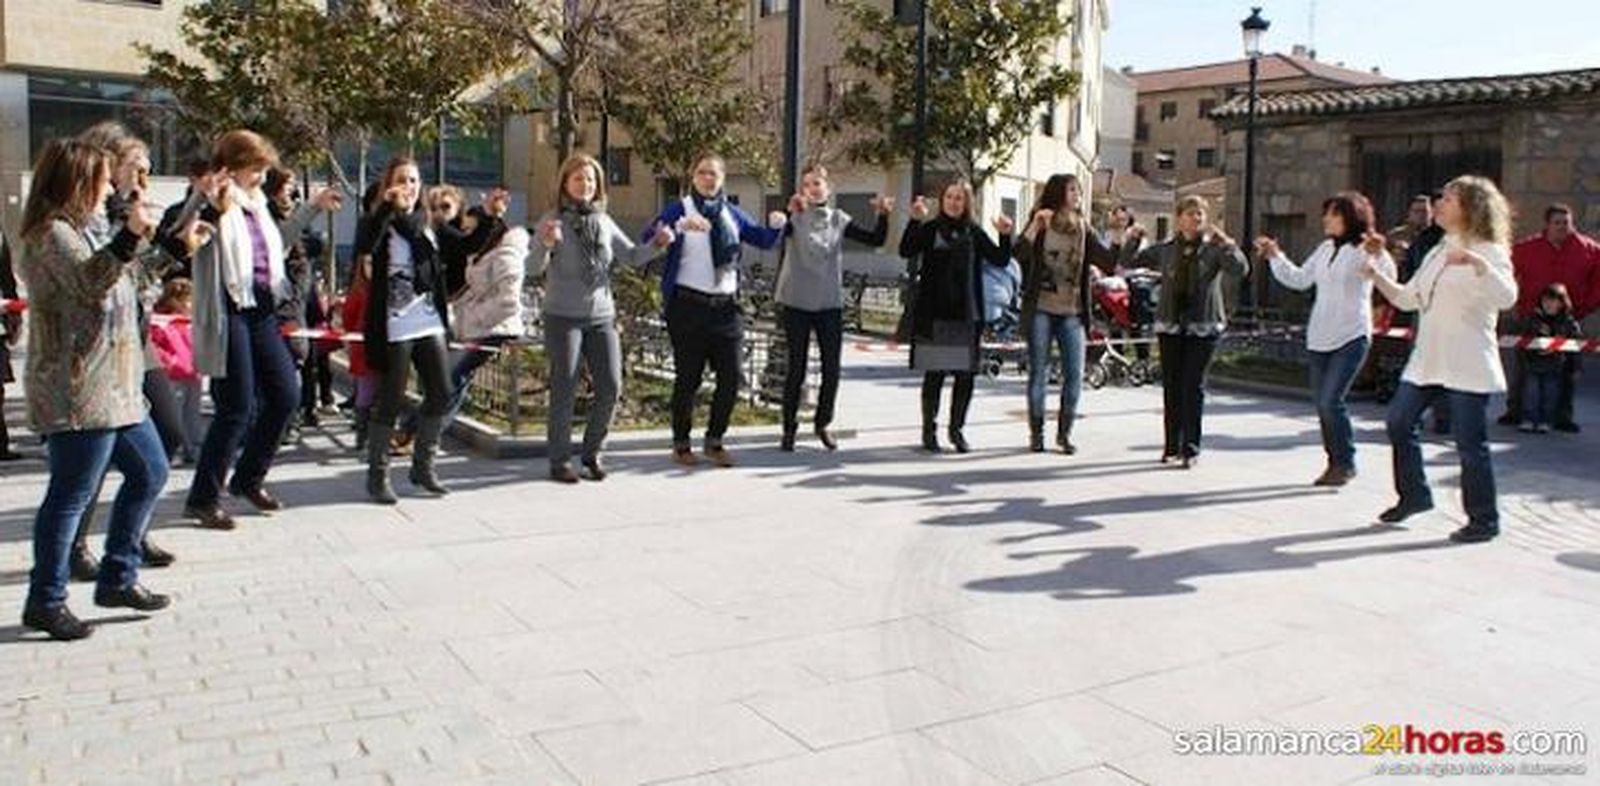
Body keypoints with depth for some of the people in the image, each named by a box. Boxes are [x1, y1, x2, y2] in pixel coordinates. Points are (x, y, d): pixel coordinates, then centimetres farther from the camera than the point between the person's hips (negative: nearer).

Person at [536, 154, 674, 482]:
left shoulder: (604, 222, 9)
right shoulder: (553, 222, -5)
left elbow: (633, 257, 10)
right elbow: (535, 267, -16)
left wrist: (657, 244, -9)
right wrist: (546, 244, -37)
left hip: (602, 317, 4)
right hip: (563, 317, -4)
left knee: (610, 387, 2)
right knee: (564, 390, -1)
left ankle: (592, 452, 20)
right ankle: (560, 461, 10)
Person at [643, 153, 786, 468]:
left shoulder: (732, 214, 13)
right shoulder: (679, 210, -1)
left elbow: (765, 240, 15)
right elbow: (647, 239, -16)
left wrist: (776, 226, -7)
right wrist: (679, 226, -33)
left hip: (725, 306, 4)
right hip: (688, 305, -4)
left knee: (730, 377, 3)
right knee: (688, 378, 3)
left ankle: (714, 440, 21)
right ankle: (681, 444, 18)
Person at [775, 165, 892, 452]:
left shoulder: (839, 219, 5)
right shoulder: (796, 217, -5)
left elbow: (876, 239, 2)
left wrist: (883, 215, -16)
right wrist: (790, 211, -43)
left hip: (830, 304, 3)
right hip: (797, 304, -3)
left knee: (832, 369, 7)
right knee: (796, 368, 3)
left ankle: (822, 423, 26)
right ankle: (789, 428, 14)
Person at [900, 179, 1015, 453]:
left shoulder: (974, 232, 10)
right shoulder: (930, 229, 2)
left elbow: (1001, 259, 5)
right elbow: (906, 251, -13)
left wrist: (1005, 235, -11)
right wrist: (915, 221, -24)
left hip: (966, 315, 3)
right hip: (934, 314, -3)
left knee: (965, 376, 4)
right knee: (934, 375, 2)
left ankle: (956, 429, 18)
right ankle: (929, 429, 14)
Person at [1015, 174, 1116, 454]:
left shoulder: (1083, 229, 9)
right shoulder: (1040, 224, 0)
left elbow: (1111, 262, 2)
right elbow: (1019, 255, -16)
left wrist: (1128, 241, -11)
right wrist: (1035, 227, -25)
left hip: (1072, 312, 3)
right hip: (1041, 310, -3)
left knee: (1075, 374, -1)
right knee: (1039, 373, 2)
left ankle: (1064, 432, 12)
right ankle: (1036, 432, 13)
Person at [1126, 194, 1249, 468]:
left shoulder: (1214, 249, 3)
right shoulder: (1166, 250, 10)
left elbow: (1241, 269, -11)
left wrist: (1226, 243, -19)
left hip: (1203, 326, -3)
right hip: (1170, 325, 3)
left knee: (1194, 386, -5)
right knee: (1171, 386, 5)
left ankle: (1190, 448, 0)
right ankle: (1172, 446, 14)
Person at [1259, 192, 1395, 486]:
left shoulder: (1363, 250, -8)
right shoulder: (1325, 249, 12)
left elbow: (1388, 277, -22)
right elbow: (1300, 279, 19)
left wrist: (1379, 255, -38)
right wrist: (1275, 257, 14)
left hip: (1351, 337, -7)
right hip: (1319, 338, 7)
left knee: (1331, 401, -13)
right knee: (1322, 404, 9)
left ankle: (1346, 463, 2)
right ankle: (1334, 462, 20)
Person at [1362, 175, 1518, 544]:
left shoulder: (1489, 252, -8)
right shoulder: (1438, 254, 17)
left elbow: (1507, 298, -25)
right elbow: (1407, 298, 19)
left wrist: (1476, 262, -37)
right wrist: (1376, 275, 8)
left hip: (1467, 366, -8)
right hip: (1427, 360, 8)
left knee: (1469, 443, -3)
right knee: (1399, 422, 8)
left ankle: (1484, 520, 10)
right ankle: (1414, 495, 25)